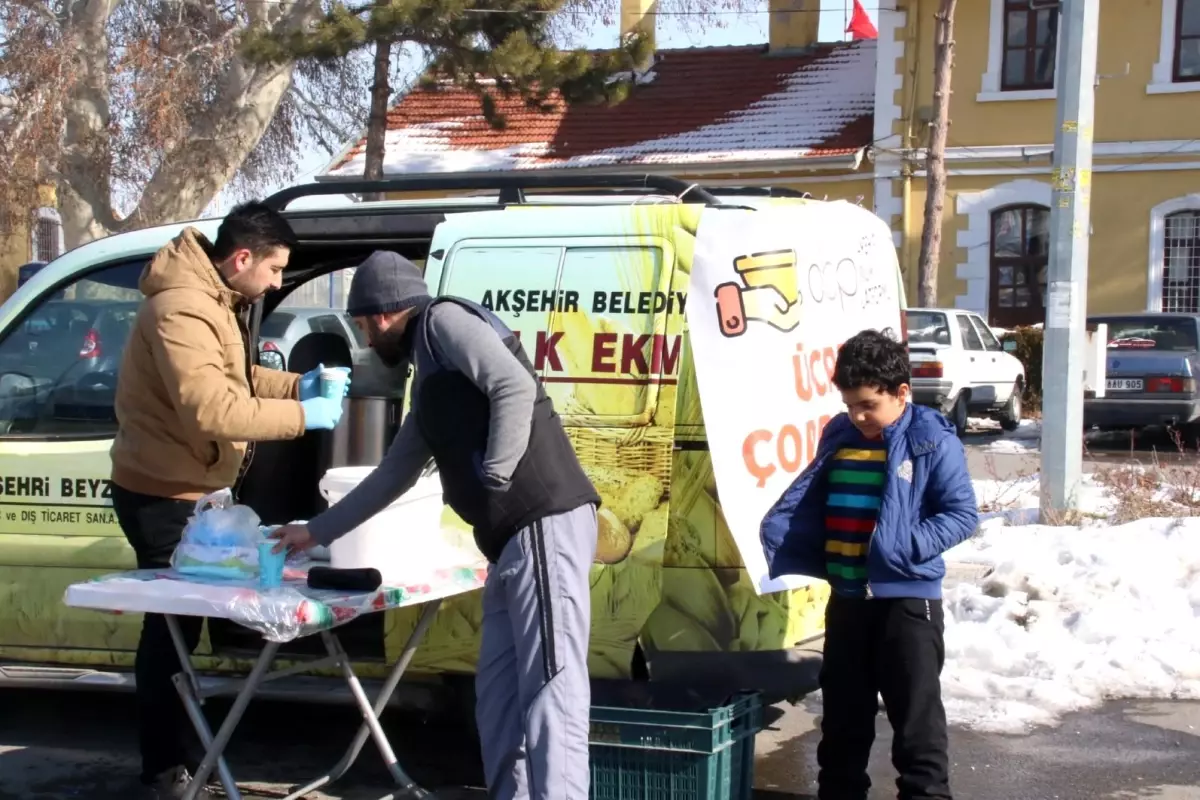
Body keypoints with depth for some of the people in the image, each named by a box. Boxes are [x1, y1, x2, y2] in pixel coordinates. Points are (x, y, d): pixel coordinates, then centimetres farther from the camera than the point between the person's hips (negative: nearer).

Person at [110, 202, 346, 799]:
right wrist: (301, 415, -27)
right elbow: (212, 408, -34)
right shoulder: (183, 309, -25)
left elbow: (234, 377, 19)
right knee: (172, 627, -4)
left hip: (184, 490, 10)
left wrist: (297, 385, 4)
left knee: (177, 623, 17)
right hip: (163, 495, -10)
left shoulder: (214, 302, 9)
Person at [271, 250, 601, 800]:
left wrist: (494, 479, -20)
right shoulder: (428, 383, 28)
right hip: (512, 537, 10)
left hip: (545, 522, -10)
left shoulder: (444, 320, 0)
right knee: (497, 688, 11)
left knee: (549, 687, -13)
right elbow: (392, 476, 36)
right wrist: (316, 531, 42)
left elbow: (515, 387, -16)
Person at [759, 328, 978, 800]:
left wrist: (908, 545, -22)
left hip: (907, 598, -6)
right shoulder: (838, 437, 7)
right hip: (847, 596, 6)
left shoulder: (932, 441, -10)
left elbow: (962, 514, -11)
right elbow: (808, 503, 16)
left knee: (916, 712, -1)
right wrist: (776, 531, -1)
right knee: (843, 710, 16)